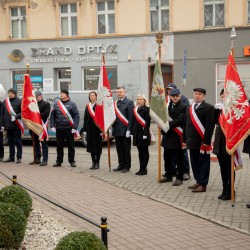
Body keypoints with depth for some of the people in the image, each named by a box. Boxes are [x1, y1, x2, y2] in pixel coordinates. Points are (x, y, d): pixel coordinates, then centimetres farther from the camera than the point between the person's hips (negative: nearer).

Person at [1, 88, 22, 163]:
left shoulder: (19, 101, -4)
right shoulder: (5, 101, 9)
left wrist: (16, 116, -21)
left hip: (16, 125, -5)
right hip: (8, 125, 5)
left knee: (18, 142, 2)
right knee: (10, 142, 11)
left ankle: (19, 158, 7)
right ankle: (11, 157, 19)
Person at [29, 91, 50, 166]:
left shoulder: (46, 104, -1)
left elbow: (46, 114, -14)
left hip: (42, 126, -7)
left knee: (44, 143, -3)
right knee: (36, 143, 11)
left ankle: (45, 160, -2)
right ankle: (37, 159, 19)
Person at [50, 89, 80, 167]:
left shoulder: (72, 104, -1)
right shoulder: (56, 104, 9)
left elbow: (76, 116, -4)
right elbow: (52, 115, 11)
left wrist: (74, 127, -11)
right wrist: (52, 126, 1)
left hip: (69, 129, -3)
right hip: (59, 129, 3)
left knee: (71, 145, 3)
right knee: (59, 146, 9)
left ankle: (72, 161, 13)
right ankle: (59, 161, 18)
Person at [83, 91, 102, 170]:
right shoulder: (87, 106, 9)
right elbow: (85, 118, 10)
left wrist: (101, 130, -14)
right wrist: (85, 129, 5)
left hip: (97, 128, -5)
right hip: (90, 129, 5)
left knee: (98, 146, 3)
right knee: (91, 145, 9)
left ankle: (97, 163, 12)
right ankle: (93, 162, 18)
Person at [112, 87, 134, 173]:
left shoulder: (129, 103, -4)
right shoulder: (115, 103, 13)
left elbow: (131, 117, -10)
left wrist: (128, 130, -16)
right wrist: (113, 127, 9)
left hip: (125, 130, -5)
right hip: (117, 130, 6)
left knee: (126, 149, 2)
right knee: (119, 149, 10)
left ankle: (127, 166, 10)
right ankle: (121, 165, 19)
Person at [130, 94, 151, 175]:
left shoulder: (147, 109, -7)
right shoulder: (135, 109, 13)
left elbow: (148, 122, -13)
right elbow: (133, 121, 14)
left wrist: (145, 133, -19)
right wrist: (132, 132, 7)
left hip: (143, 133, -7)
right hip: (137, 133, 7)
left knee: (144, 151, 0)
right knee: (140, 151, 11)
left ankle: (143, 169, 3)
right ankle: (141, 168, 16)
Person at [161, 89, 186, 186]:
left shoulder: (183, 107, -8)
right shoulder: (167, 106, 14)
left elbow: (179, 120, -18)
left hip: (177, 137, -7)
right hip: (168, 136, 7)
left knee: (179, 158, 2)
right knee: (167, 157, 14)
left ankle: (179, 178, 9)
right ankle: (168, 176, 26)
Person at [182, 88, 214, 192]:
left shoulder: (208, 108, -6)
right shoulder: (189, 108, 16)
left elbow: (210, 125, -12)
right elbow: (186, 124, 17)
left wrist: (206, 141, -17)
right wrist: (184, 139, 12)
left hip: (202, 141, -7)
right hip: (192, 141, 7)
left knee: (203, 163, 0)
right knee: (194, 162, 12)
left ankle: (203, 185, 5)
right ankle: (198, 181, 23)